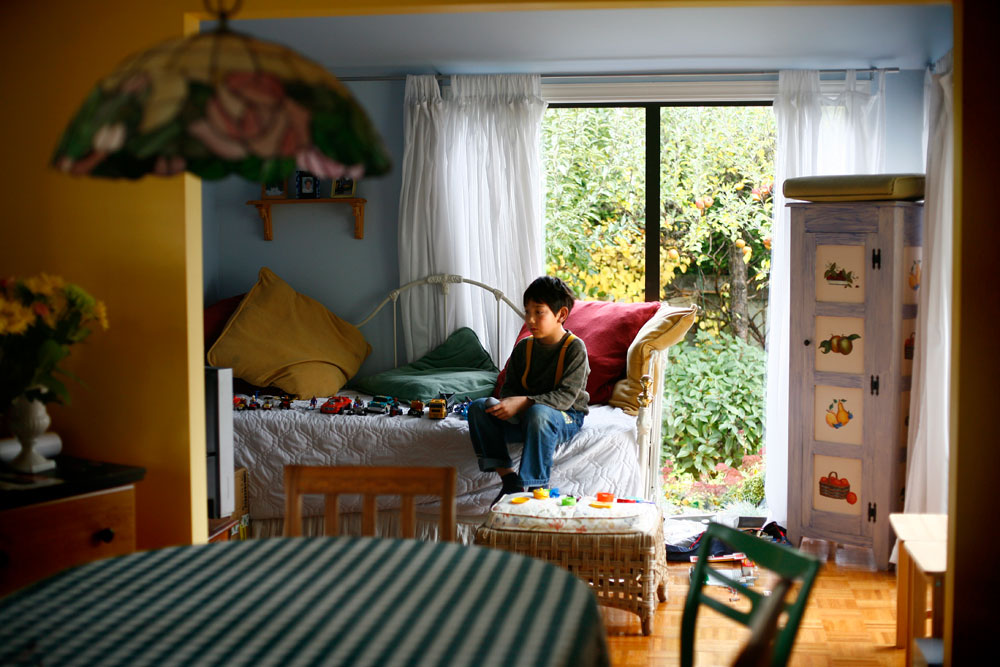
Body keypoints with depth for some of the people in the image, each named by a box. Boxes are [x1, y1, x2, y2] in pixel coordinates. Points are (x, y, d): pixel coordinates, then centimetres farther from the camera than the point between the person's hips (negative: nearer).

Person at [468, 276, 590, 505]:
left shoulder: (575, 348, -11)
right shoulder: (523, 348, 7)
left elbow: (566, 396, -19)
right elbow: (510, 387, 11)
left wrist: (524, 402, -29)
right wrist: (509, 404, -15)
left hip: (567, 417, -6)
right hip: (523, 417, 6)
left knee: (538, 413, -40)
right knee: (478, 407, -15)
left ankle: (537, 487, -34)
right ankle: (507, 477, -19)